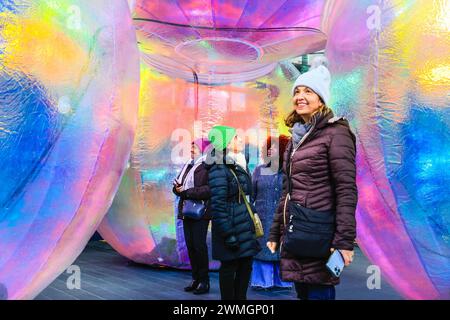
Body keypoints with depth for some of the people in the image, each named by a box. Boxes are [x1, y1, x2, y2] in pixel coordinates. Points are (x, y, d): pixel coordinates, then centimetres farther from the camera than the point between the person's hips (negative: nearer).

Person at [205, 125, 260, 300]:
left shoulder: (239, 166, 12)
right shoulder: (219, 170, -16)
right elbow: (218, 206, -20)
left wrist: (252, 225, 19)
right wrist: (228, 234, -22)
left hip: (245, 227, 9)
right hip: (232, 228, -9)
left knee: (246, 264, 15)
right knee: (229, 266, 3)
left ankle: (240, 297, 29)